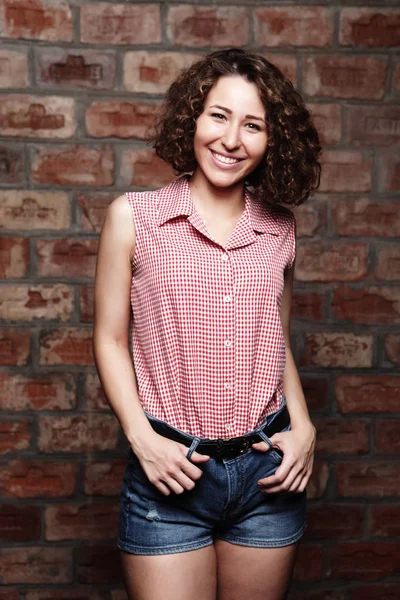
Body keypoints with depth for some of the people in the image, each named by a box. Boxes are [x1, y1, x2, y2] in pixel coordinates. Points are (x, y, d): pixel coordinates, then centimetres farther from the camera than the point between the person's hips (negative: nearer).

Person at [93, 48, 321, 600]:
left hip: (269, 471, 3)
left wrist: (303, 427, 0)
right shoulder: (133, 217, -4)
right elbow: (110, 340, 0)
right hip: (169, 473, -3)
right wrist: (142, 438, -11)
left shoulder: (279, 230, 4)